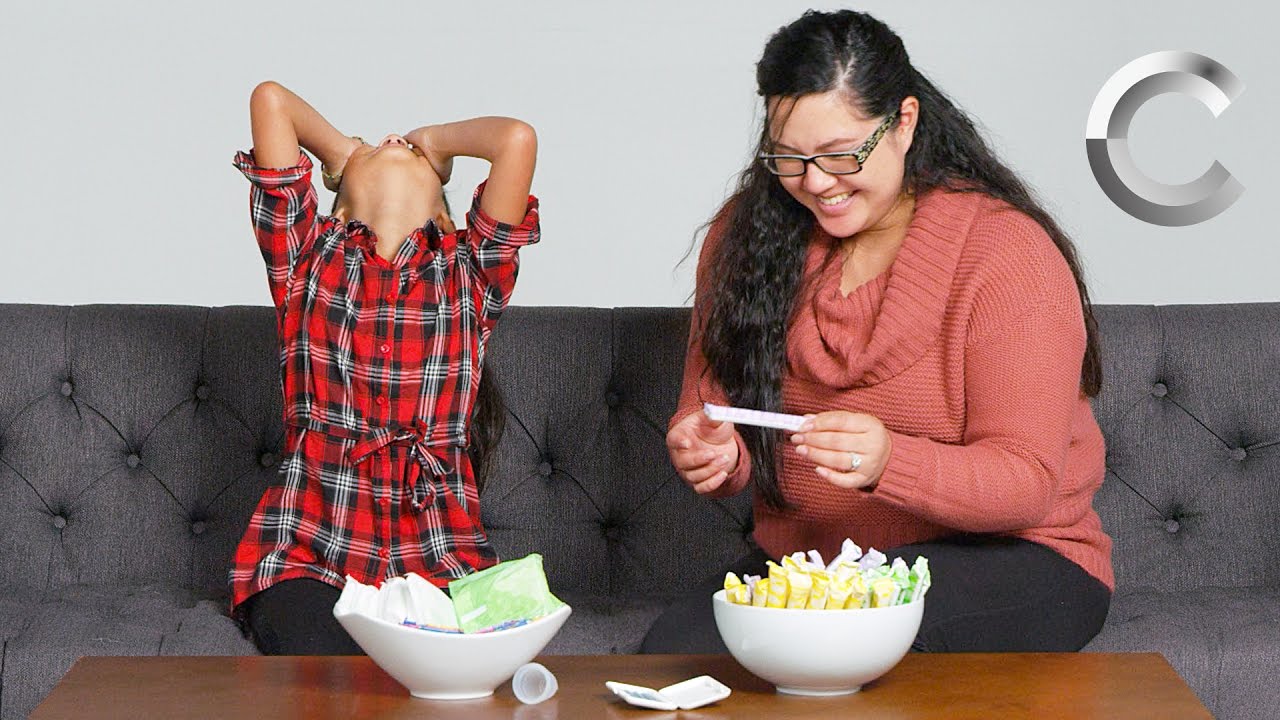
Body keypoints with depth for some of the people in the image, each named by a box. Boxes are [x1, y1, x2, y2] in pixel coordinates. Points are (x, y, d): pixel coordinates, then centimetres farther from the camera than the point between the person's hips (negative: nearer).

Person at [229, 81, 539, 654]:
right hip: (310, 548, -1)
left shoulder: (469, 274, 14)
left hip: (438, 561, 1)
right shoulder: (310, 259, 13)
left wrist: (434, 142, 21)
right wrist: (341, 150, 29)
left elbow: (517, 138, 2)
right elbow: (270, 99, 10)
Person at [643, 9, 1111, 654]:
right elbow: (709, 406, 8)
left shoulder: (1008, 254, -13)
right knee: (670, 650, -27)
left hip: (1001, 558, -3)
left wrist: (888, 462, -37)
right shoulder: (745, 234, 4)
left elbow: (1025, 484, -17)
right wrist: (710, 452, -18)